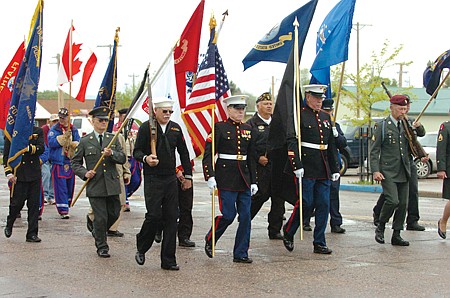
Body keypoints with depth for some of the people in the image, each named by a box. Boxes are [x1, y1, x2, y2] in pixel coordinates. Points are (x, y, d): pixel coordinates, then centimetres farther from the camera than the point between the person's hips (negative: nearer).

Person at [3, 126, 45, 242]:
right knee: (17, 202, 0)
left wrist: (28, 148, -22)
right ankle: (9, 226, 28)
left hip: (34, 174, 2)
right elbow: (6, 154, 2)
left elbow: (41, 148, -5)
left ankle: (32, 234, 8)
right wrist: (9, 173, -7)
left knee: (34, 204, 2)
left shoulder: (38, 131, 8)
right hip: (18, 174, -2)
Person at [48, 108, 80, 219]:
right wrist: (64, 136, -20)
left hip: (71, 162, 5)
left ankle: (66, 206, 27)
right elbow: (51, 142, -15)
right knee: (61, 187, -8)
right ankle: (63, 210, -8)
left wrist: (73, 144, -17)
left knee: (70, 186, 12)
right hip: (58, 162, -4)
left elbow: (79, 143, 4)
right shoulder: (54, 129, -1)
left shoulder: (74, 129, 11)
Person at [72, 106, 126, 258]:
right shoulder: (85, 141, 3)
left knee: (114, 214, 9)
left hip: (112, 185, 3)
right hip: (95, 185, -3)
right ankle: (102, 247, 13)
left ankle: (99, 232, 38)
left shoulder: (113, 139, 10)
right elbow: (75, 163, 8)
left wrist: (111, 153, -17)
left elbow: (122, 159, 2)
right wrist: (85, 173, -10)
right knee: (101, 217, -3)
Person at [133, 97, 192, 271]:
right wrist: (145, 158, -23)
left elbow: (183, 153, 18)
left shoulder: (175, 128, 11)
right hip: (152, 179, -4)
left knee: (171, 217, 1)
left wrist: (188, 175, 16)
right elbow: (136, 152, -1)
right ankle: (141, 248, 16)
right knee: (154, 215, -11)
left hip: (171, 179, 5)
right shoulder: (146, 128, -2)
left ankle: (168, 260, 8)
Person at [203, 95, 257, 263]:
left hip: (244, 178, 6)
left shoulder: (248, 129, 12)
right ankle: (210, 240, 20)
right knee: (228, 215, -7)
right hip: (226, 178, -5)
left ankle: (241, 254, 11)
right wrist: (210, 177, -17)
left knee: (246, 216, 2)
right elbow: (208, 154, -8)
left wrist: (253, 181, 12)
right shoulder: (219, 128, -4)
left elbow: (252, 157, 16)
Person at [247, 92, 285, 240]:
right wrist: (258, 158, -15)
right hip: (261, 167, -5)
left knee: (279, 197, 4)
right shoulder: (251, 124, 0)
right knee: (260, 195, -8)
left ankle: (275, 230, 12)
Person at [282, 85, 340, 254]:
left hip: (323, 170, 7)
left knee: (324, 205, 4)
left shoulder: (326, 117, 16)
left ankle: (319, 244, 11)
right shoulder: (299, 115, -5)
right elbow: (292, 142, -12)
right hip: (307, 170, -6)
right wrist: (297, 166, -20)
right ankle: (288, 232, 19)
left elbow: (331, 145, 20)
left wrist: (335, 169, 16)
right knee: (306, 204, -4)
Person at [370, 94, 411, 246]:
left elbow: (412, 147, 24)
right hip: (388, 172, -5)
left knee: (403, 203, 4)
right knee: (392, 201, -17)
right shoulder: (382, 126, -2)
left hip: (403, 172, 5)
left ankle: (396, 235, 14)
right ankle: (380, 228, 6)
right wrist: (375, 171, -14)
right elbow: (374, 151, -5)